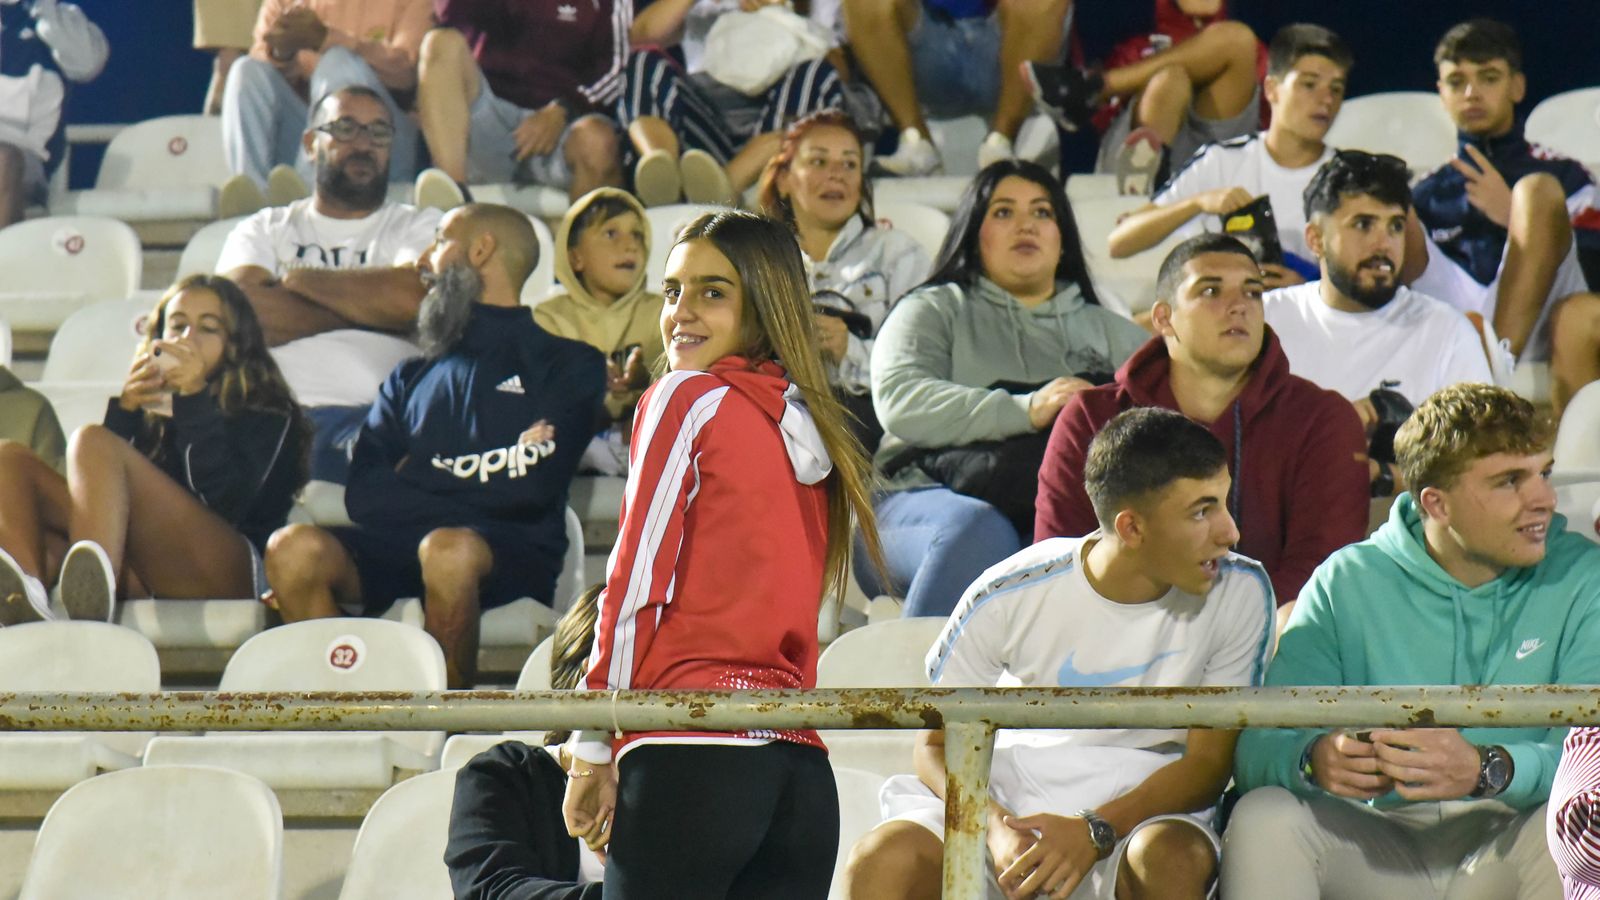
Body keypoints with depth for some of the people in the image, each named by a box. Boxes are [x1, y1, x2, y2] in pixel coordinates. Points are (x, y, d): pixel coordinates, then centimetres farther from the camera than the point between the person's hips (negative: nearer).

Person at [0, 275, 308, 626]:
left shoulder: (265, 414, 21)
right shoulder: (147, 407, 31)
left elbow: (226, 503, -2)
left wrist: (195, 398, -2)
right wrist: (123, 410, 3)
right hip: (140, 577, 4)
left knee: (92, 442, -22)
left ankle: (89, 621, -53)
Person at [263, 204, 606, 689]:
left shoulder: (567, 365, 15)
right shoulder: (412, 377, 30)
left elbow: (529, 490, -1)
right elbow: (364, 495, 12)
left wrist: (421, 479, 9)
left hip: (514, 558, -4)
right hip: (398, 547, 4)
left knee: (447, 548, -39)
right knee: (294, 549, -26)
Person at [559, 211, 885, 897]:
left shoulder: (688, 398, -2)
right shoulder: (813, 428, 18)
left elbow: (636, 588, -6)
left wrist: (592, 750, -3)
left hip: (688, 756, -7)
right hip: (802, 768, 7)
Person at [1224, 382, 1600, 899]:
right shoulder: (1347, 583, 5)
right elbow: (1258, 748, -4)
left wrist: (1487, 769, -33)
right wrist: (1316, 758, -30)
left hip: (1508, 854, 0)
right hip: (1377, 851, 1)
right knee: (1264, 815, -27)